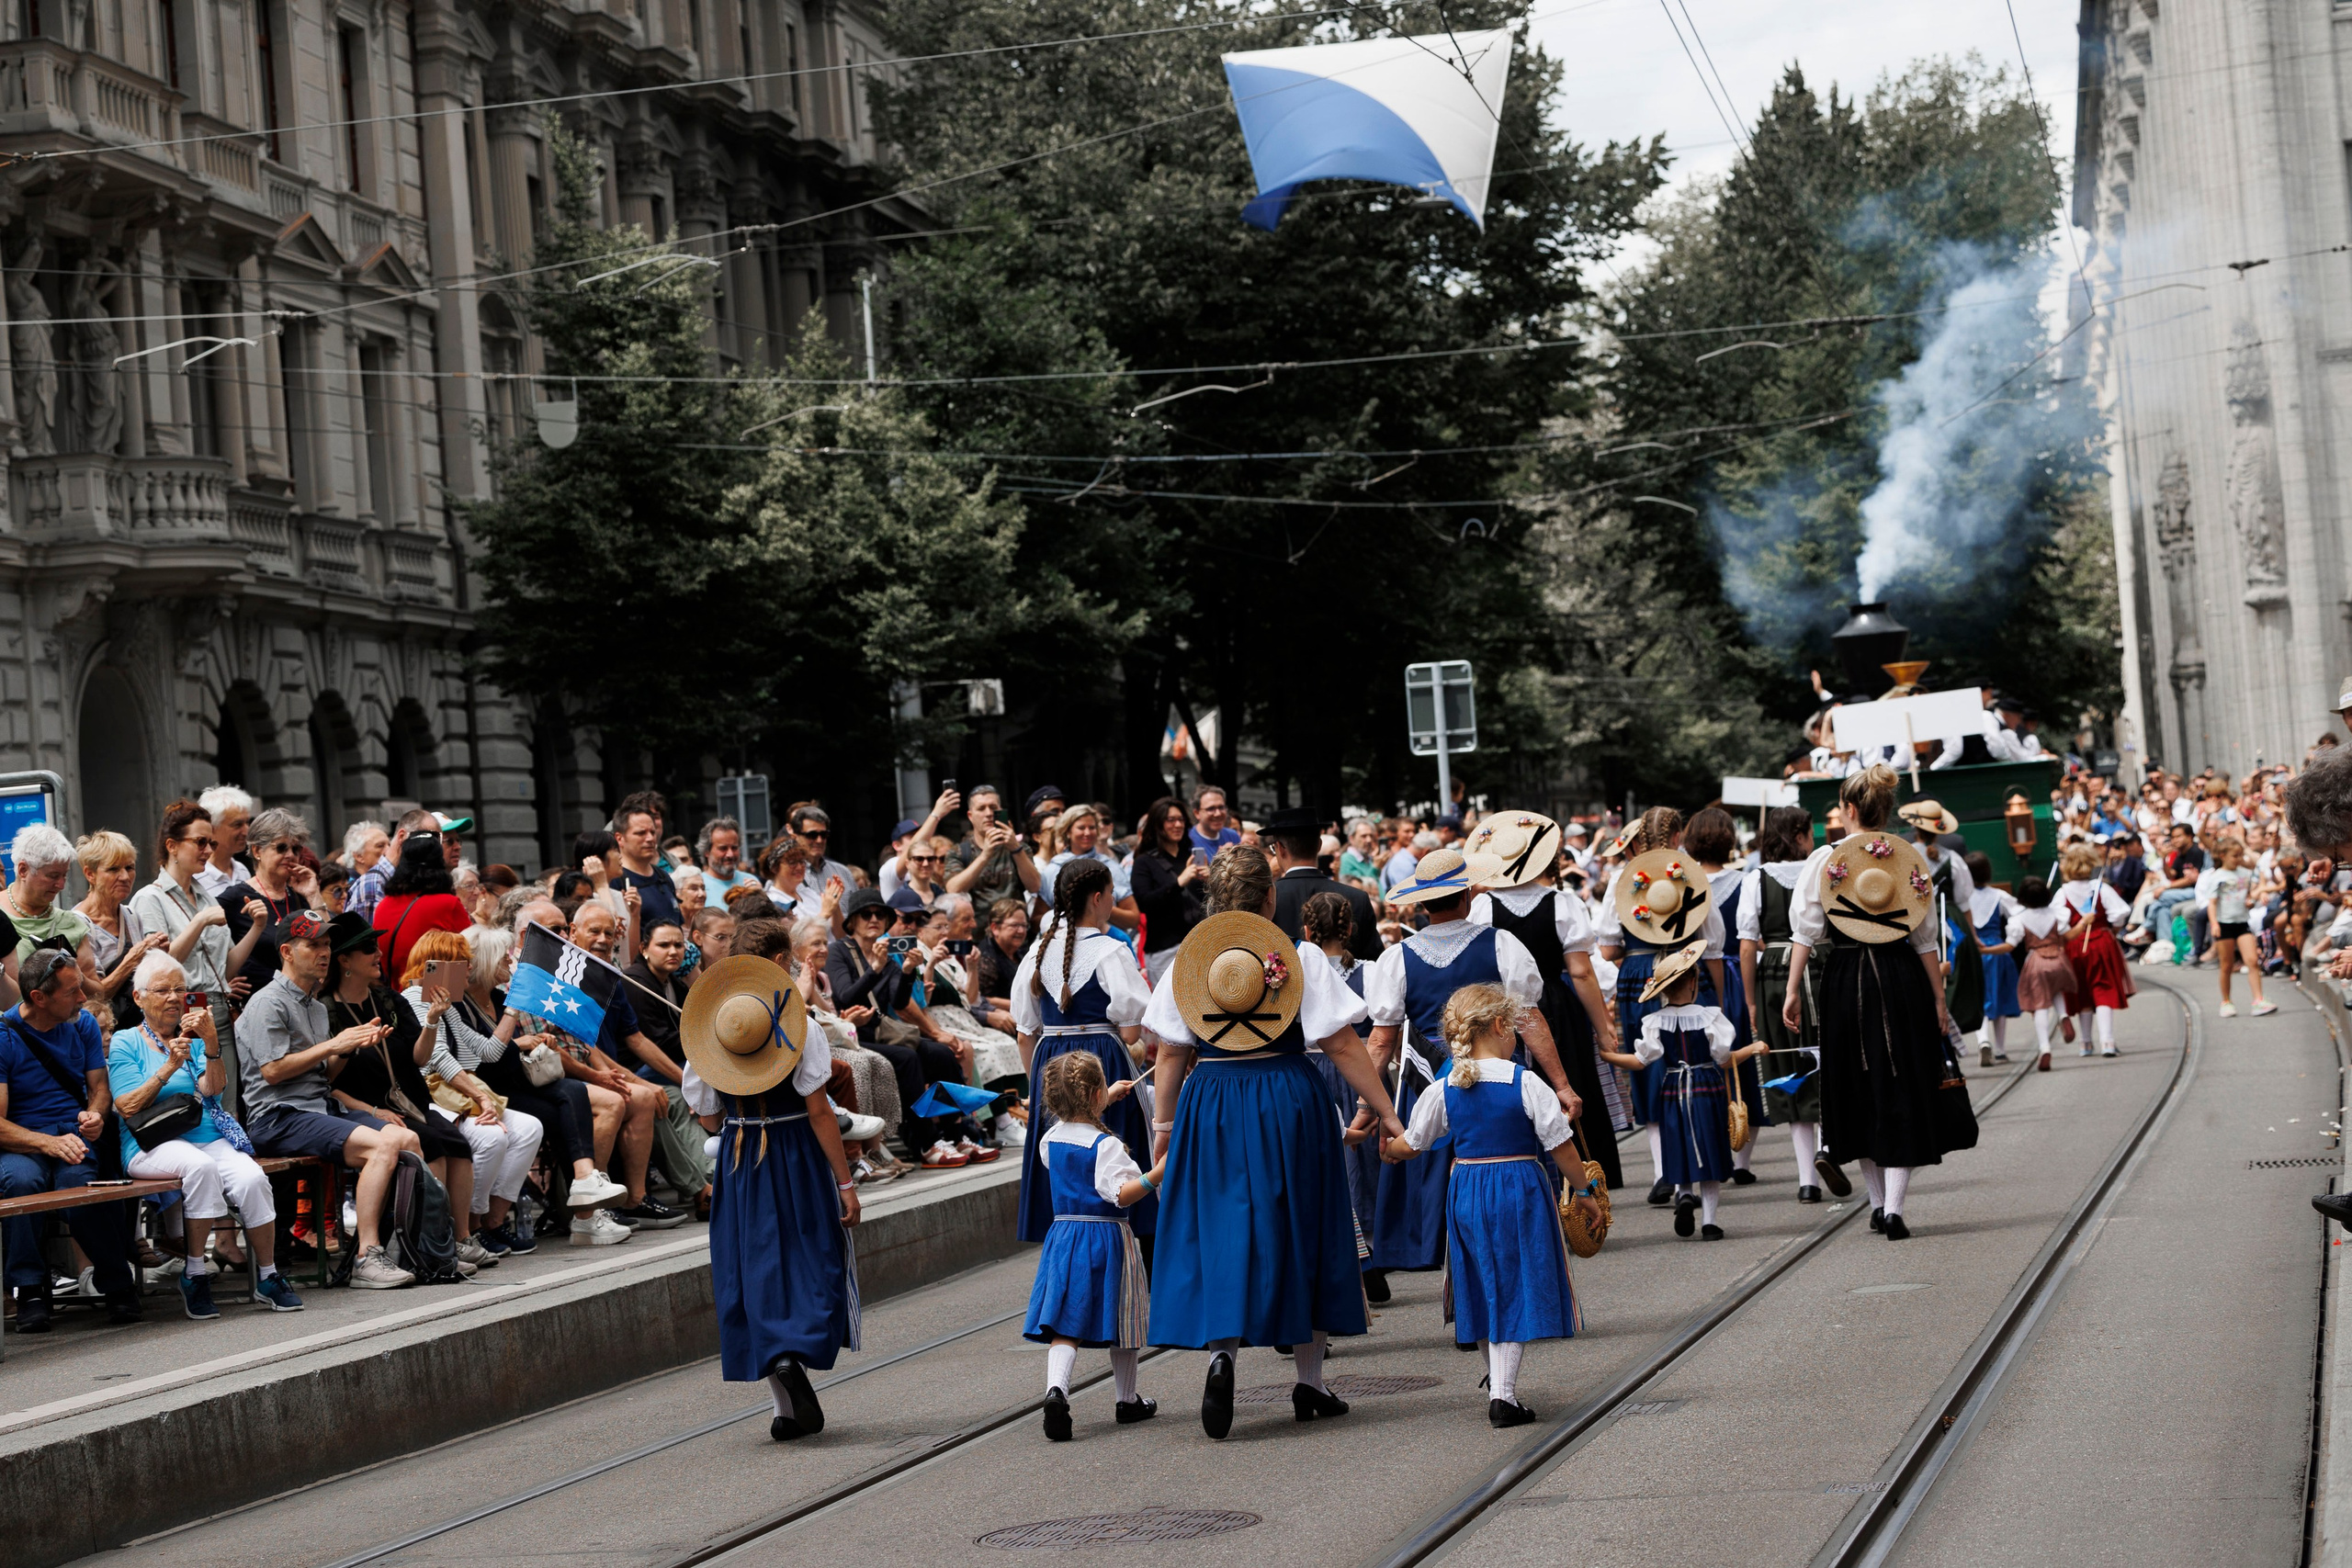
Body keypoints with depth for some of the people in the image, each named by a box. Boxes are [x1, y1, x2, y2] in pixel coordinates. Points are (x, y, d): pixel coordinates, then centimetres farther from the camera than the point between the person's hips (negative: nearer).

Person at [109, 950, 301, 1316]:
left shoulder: (193, 1038, 20)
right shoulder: (125, 1043, 10)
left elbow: (212, 1088, 0)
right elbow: (129, 1107, -4)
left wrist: (211, 1042, -15)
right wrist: (168, 1068, -14)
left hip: (211, 1138, 4)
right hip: (154, 1145, -4)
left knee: (252, 1178, -27)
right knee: (200, 1165, -37)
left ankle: (268, 1276, -14)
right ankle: (195, 1274, -27)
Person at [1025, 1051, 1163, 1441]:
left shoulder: (1051, 1140, 6)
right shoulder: (1107, 1145, -15)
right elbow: (1121, 1194, -25)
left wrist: (1106, 1101, 38)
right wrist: (1157, 1174, -34)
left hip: (1063, 1234, 5)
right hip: (1107, 1238, -5)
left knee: (1065, 1325, -3)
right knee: (1120, 1321, 12)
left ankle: (1056, 1390, -28)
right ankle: (1128, 1401, 25)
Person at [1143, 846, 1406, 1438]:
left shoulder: (1186, 963, 1)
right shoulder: (1300, 961, -5)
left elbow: (1170, 1057, 3)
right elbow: (1344, 1046, -5)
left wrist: (1163, 1128, 14)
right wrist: (1386, 1113, 1)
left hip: (1210, 1107, 1)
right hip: (1288, 1101, -1)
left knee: (1221, 1234, 3)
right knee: (1298, 1232, 11)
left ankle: (1221, 1349, -23)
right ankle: (1309, 1381, 18)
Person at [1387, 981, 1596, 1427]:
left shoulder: (1444, 1090, -2)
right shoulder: (1525, 1083, -11)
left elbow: (1410, 1145, 7)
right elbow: (1560, 1145, -8)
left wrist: (1383, 1151, 30)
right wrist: (1583, 1191, 6)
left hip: (1466, 1195, 4)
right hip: (1521, 1191, -4)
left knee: (1485, 1290, 17)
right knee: (1515, 1289, 1)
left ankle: (1498, 1382, 31)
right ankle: (1503, 1392, -8)